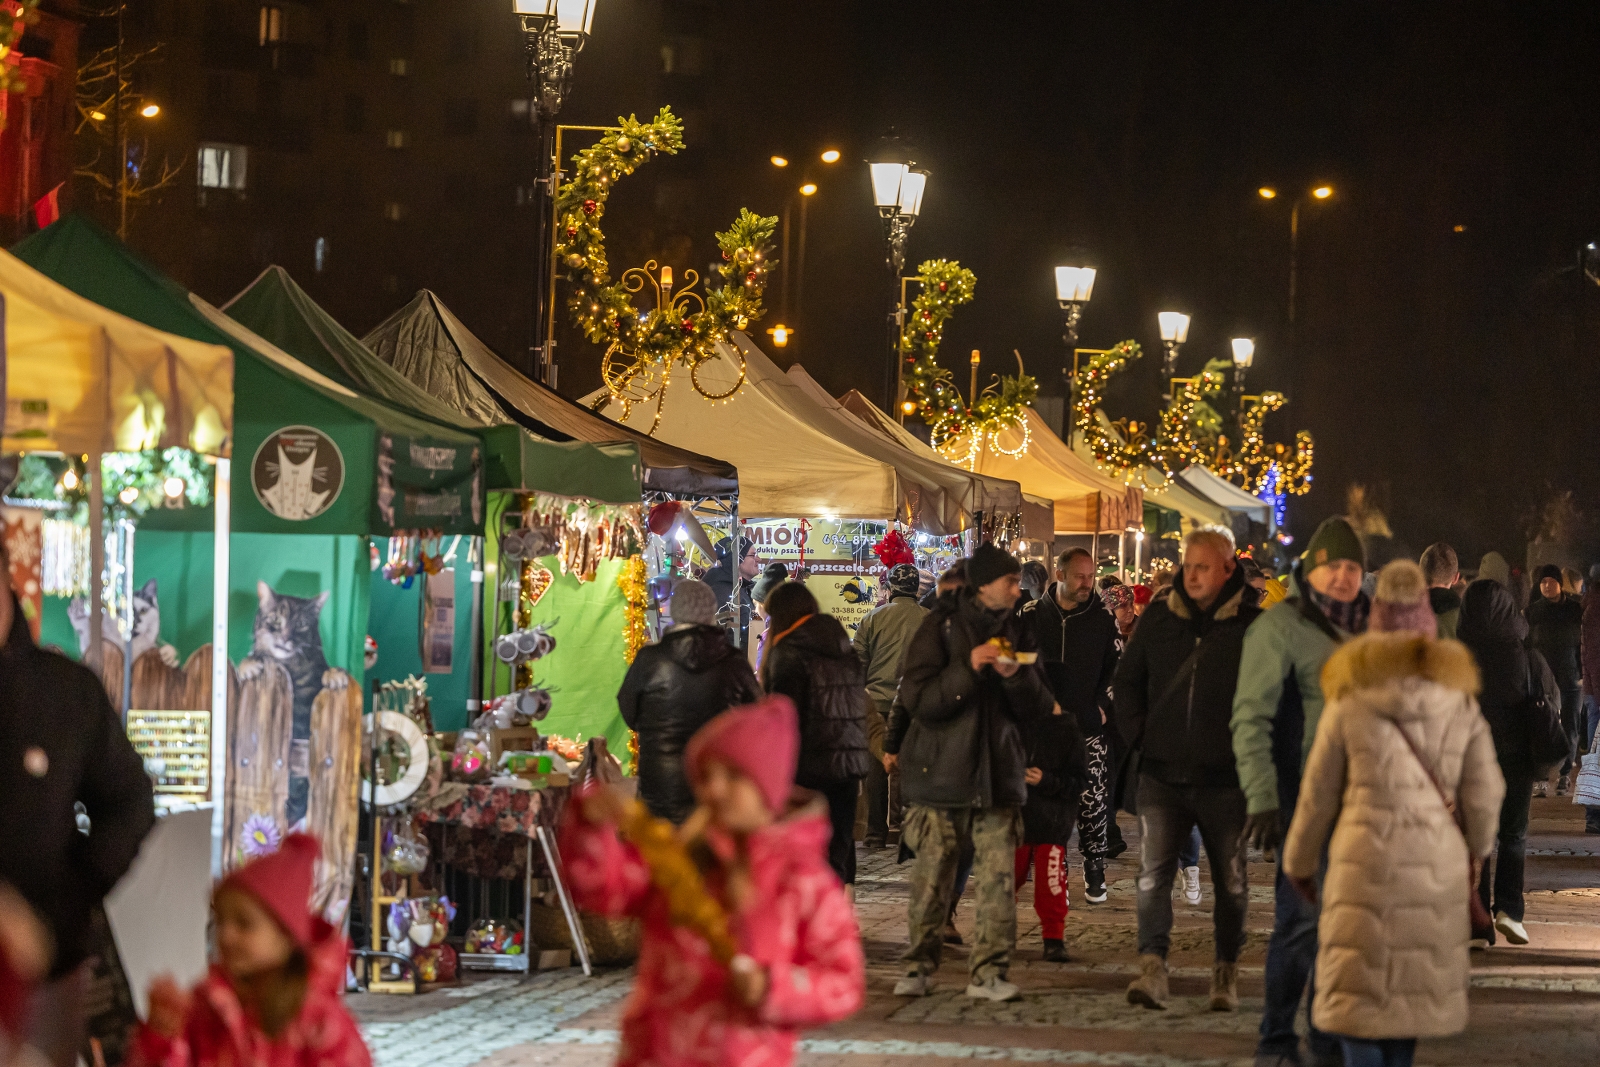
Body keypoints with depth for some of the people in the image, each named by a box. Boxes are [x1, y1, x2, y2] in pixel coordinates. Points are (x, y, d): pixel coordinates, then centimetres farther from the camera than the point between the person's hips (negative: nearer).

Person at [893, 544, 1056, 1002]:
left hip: (998, 775, 3)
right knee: (932, 876, 0)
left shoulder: (1017, 633, 11)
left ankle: (989, 971, 0)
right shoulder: (940, 627, -2)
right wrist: (968, 669, -19)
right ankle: (919, 966, 12)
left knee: (999, 875, -5)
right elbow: (917, 699, -10)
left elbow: (1037, 709, 9)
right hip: (941, 772, -3)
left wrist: (1017, 676, -10)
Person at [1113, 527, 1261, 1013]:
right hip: (1163, 773, 2)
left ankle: (1226, 972, 21)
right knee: (1153, 873, -9)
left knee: (1231, 879, 9)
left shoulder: (1252, 626, -5)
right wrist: (1136, 732, 7)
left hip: (1225, 777, -2)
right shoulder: (1158, 619, 6)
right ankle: (1152, 968, -12)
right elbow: (1127, 679, 17)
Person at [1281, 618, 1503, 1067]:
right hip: (1436, 863, 2)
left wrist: (1299, 862, 17)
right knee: (1415, 983, 16)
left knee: (1360, 991, 3)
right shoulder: (1463, 707, 1)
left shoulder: (1347, 706, -3)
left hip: (1366, 863, -2)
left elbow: (1318, 798, 3)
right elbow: (1483, 795, 2)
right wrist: (1476, 848, 22)